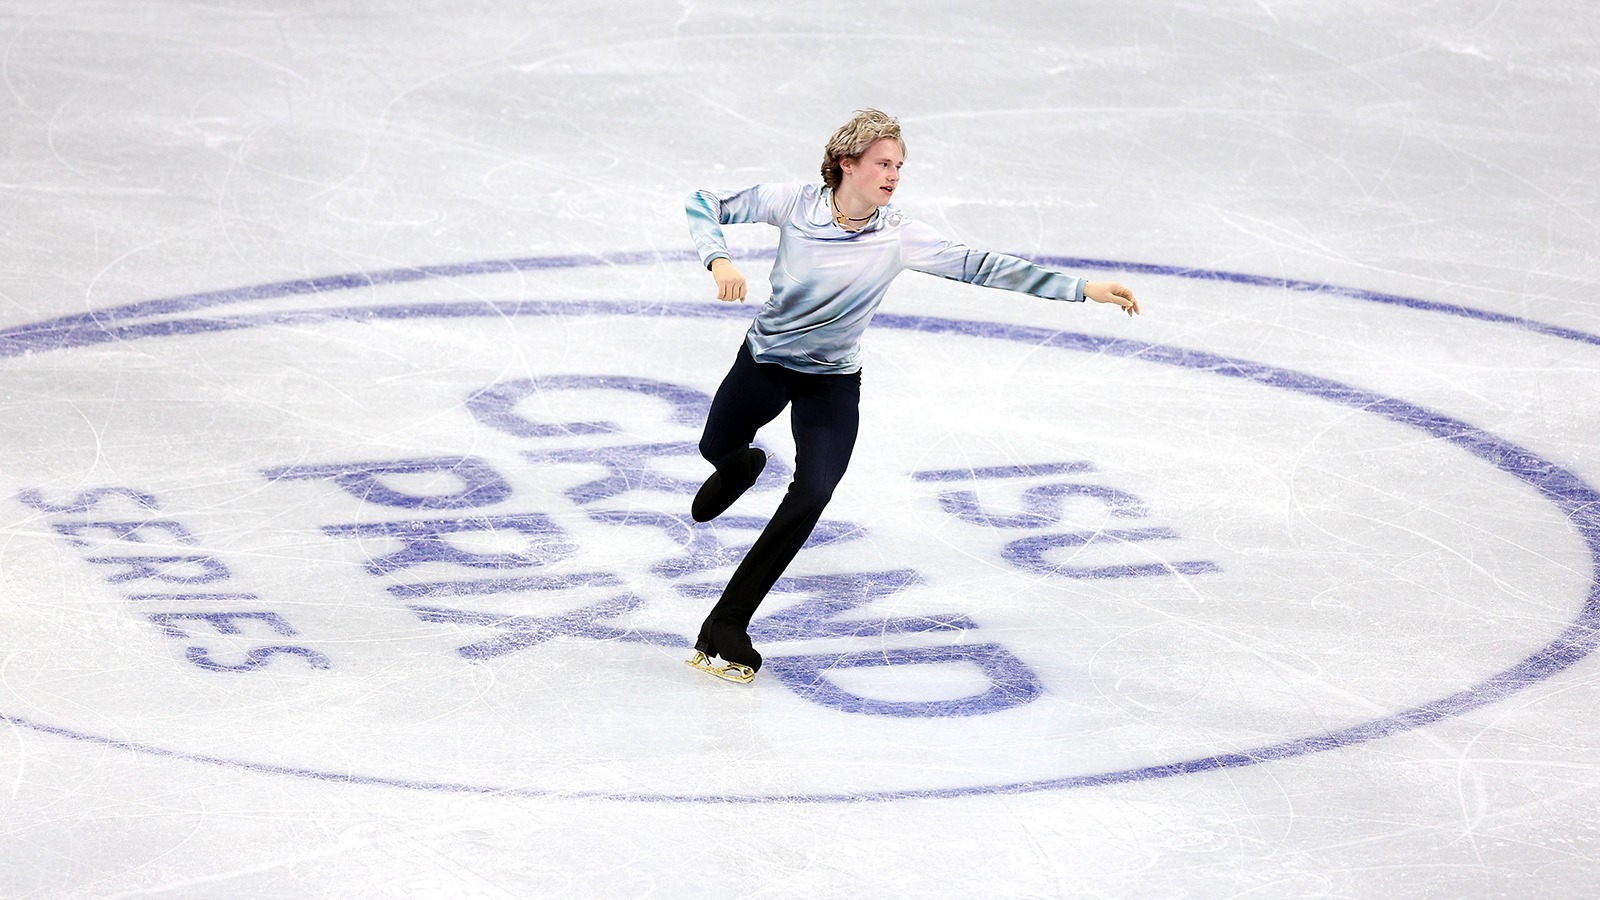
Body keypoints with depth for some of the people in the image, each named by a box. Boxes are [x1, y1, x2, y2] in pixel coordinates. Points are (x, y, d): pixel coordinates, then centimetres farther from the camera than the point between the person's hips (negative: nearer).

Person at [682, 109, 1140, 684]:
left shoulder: (897, 237, -19)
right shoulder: (795, 205, -19)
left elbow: (978, 266, -22)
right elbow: (706, 204, -12)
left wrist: (1081, 288, -27)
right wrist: (718, 259, -33)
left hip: (832, 383, -1)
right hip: (764, 361, 1)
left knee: (812, 496, -17)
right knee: (716, 447, 22)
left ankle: (725, 628, -11)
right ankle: (741, 467, 65)